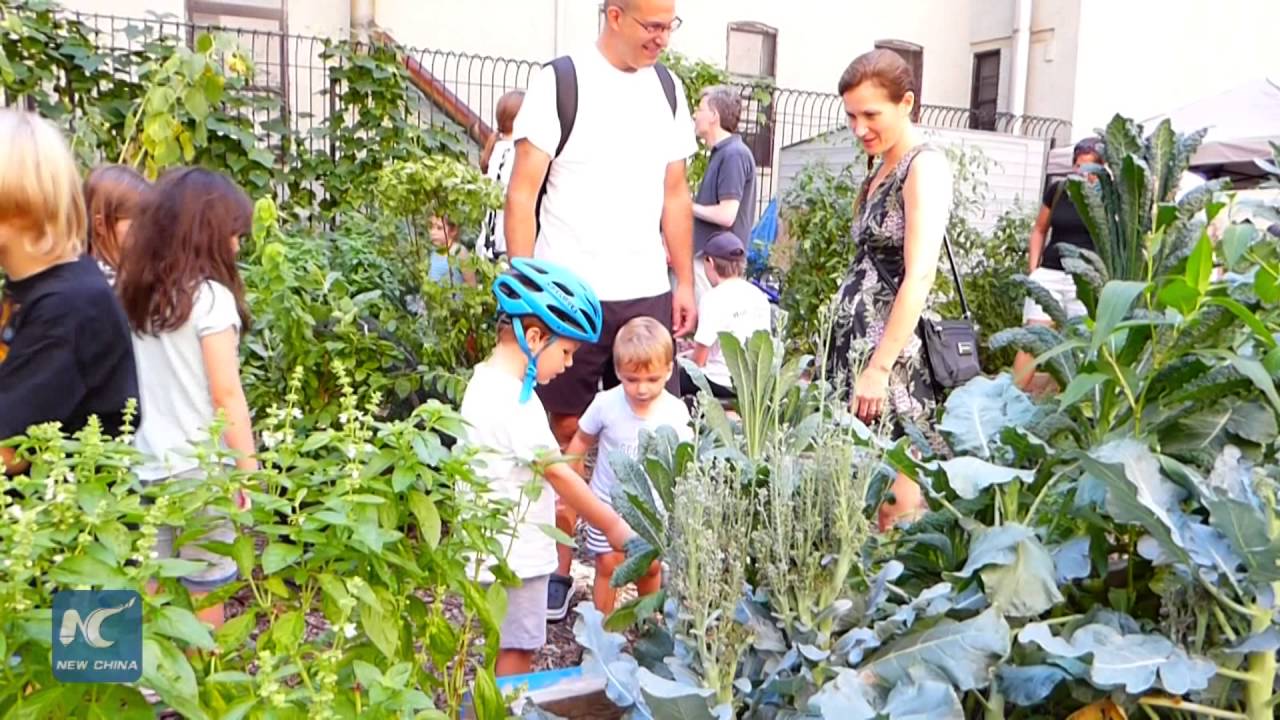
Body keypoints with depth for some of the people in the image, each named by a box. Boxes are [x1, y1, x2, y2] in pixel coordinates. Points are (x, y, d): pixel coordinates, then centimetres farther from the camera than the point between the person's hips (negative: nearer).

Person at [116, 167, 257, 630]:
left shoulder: (133, 293, 5)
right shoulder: (210, 297, -13)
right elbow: (226, 393, -14)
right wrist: (248, 466, -7)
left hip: (147, 462, 6)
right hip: (200, 465, -6)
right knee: (205, 586, 9)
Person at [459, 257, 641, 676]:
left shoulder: (485, 381, 7)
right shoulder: (514, 400, -24)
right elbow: (556, 471, -22)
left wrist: (551, 502, 15)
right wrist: (612, 525, -15)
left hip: (498, 545, 10)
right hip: (517, 552, -10)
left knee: (508, 647, 22)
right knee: (517, 653, 4)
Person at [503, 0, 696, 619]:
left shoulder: (668, 88, 11)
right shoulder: (560, 81, -4)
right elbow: (521, 193, -6)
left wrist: (684, 283, 12)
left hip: (648, 294, 4)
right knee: (565, 433, 6)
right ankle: (558, 570, 21)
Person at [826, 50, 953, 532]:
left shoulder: (925, 166, -9)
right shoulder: (881, 170, 16)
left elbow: (918, 278, -18)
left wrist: (879, 368, -21)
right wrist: (856, 357, 14)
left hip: (893, 352, -8)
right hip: (856, 345, 8)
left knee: (893, 505, -4)